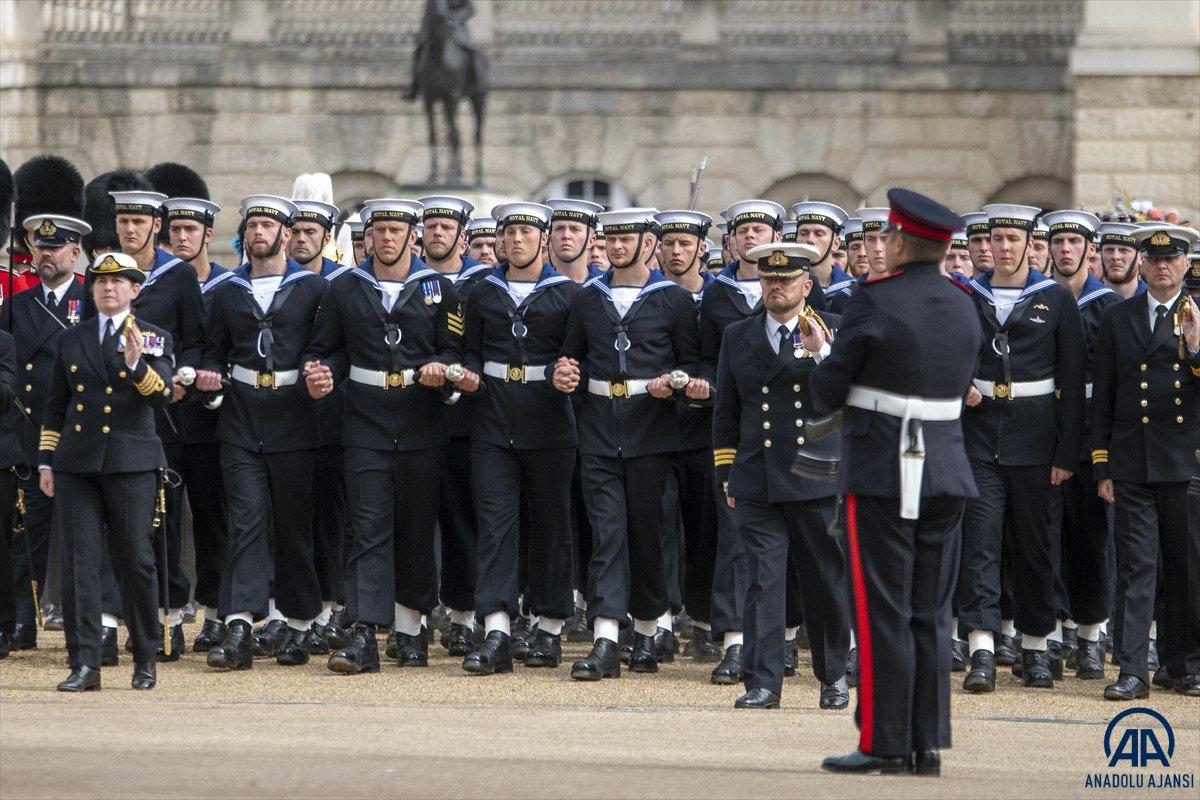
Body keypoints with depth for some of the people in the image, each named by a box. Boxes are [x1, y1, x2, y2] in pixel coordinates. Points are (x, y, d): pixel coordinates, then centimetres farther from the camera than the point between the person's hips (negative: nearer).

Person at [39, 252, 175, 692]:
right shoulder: (71, 340, 13)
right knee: (79, 562, -5)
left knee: (136, 562, -1)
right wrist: (46, 461, 11)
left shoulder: (154, 338, 6)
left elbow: (162, 393, -9)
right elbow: (56, 406, 16)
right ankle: (84, 665, -6)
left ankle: (145, 659, 13)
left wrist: (136, 363, -26)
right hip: (77, 465, 2)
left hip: (131, 464, -2)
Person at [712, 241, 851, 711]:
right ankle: (762, 683, -4)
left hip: (817, 479, -1)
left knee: (825, 581, 6)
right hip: (757, 485, 1)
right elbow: (726, 411, 16)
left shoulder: (833, 331, 5)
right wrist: (727, 474, 11)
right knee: (763, 579, -5)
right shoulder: (737, 337, 12)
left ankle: (834, 675, 22)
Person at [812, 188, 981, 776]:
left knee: (882, 612, -3)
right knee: (931, 614, 8)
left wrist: (820, 353, 14)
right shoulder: (963, 307, 8)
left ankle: (883, 744, -2)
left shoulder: (875, 302, -11)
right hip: (947, 473, 6)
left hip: (882, 476, -6)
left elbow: (827, 396, -8)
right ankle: (927, 745, 8)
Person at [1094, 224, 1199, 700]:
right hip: (1132, 462, 0)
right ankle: (1132, 670, -7)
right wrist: (1101, 466, 4)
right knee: (1135, 566, -4)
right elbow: (1103, 398, 9)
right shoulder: (1117, 319, 9)